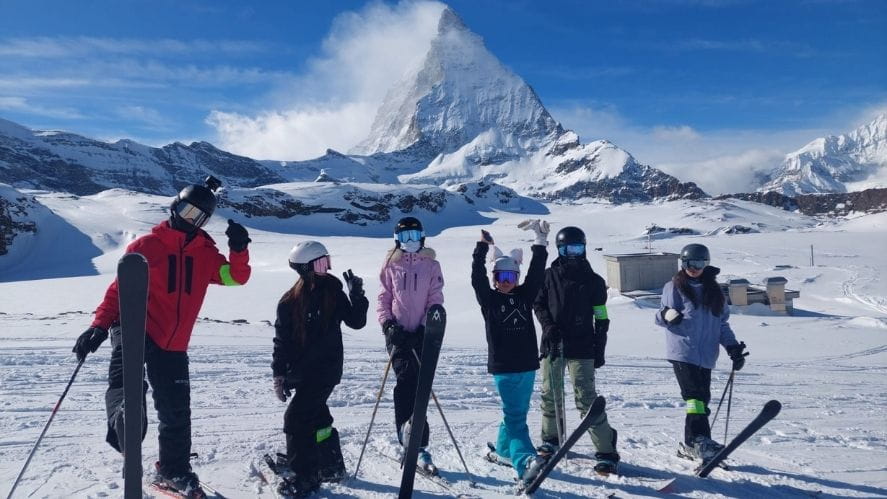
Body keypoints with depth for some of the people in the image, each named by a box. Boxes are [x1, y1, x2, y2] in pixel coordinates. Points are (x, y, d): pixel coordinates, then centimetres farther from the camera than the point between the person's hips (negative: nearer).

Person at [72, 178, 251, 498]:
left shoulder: (206, 254, 10)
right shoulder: (146, 246, -2)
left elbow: (235, 277, 3)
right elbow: (119, 288, -2)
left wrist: (239, 250, -14)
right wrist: (99, 326, -12)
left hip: (173, 345, 3)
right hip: (136, 328, -3)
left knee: (176, 411, 11)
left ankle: (173, 470, 26)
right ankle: (124, 423, -54)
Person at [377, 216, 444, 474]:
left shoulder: (431, 266, 7)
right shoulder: (391, 266, 10)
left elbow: (435, 301, 2)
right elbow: (383, 298, 9)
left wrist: (424, 328, -10)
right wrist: (387, 323, -6)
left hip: (423, 333, 0)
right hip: (398, 333, 0)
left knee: (418, 386, 0)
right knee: (406, 382, -10)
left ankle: (412, 442, 9)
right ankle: (416, 445, -8)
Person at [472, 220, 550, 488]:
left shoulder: (524, 295, 4)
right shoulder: (489, 299, -1)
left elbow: (537, 272, -2)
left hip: (527, 364, 2)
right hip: (502, 367, -2)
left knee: (517, 412, 9)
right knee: (514, 415, 0)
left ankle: (504, 449, 17)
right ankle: (526, 462, 2)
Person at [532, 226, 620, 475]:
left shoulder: (593, 281, 2)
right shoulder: (550, 276, 5)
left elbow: (601, 319, 4)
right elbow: (538, 304, 10)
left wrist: (599, 350, 1)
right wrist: (549, 326, -8)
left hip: (581, 348, -3)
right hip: (553, 344, 3)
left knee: (586, 398, -8)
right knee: (550, 394, 11)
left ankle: (606, 451, 0)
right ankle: (551, 439, 32)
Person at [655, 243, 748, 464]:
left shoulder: (714, 291, 15)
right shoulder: (674, 287, 2)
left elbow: (722, 323, 19)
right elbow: (661, 317, -2)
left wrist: (733, 346, 8)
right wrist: (667, 315, -25)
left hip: (705, 355, 5)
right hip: (682, 351, -5)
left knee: (701, 398, 5)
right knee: (696, 395, -15)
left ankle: (689, 445, 12)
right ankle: (699, 440, -17)